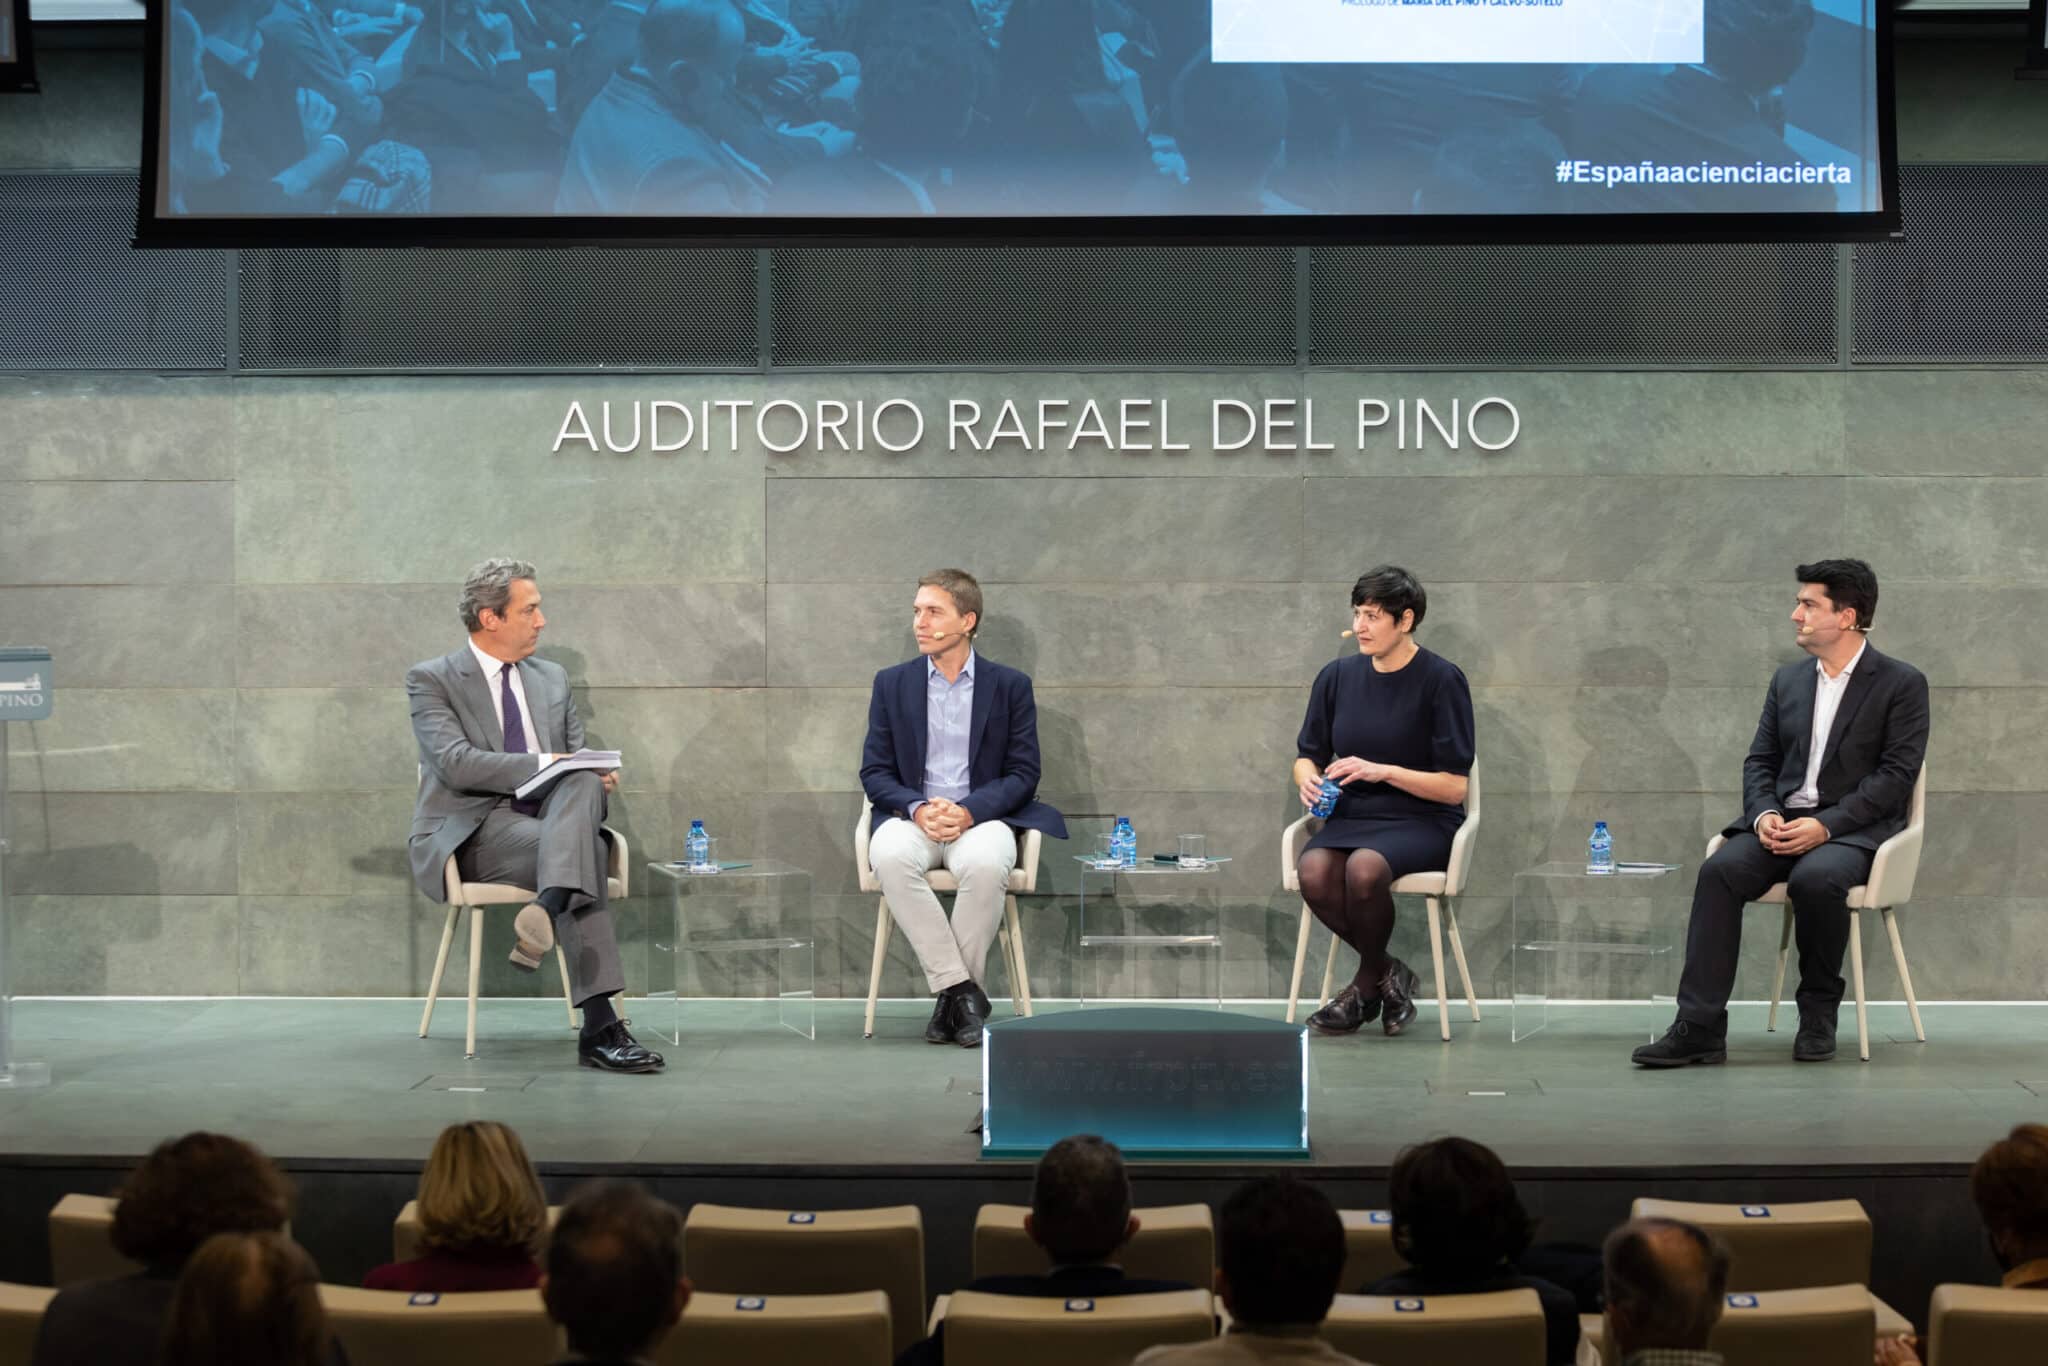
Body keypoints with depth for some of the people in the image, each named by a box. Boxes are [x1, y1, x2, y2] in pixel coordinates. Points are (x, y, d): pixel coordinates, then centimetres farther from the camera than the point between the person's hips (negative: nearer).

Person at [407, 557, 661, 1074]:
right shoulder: (431, 680, 1)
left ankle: (549, 907, -52)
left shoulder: (552, 679, 20)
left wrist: (595, 777, -7)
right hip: (472, 834, -5)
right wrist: (545, 764, -23)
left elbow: (578, 759, 19)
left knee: (585, 782, -30)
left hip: (547, 817, 5)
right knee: (582, 844, -33)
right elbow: (457, 762, -15)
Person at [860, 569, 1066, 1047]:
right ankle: (961, 991, -29)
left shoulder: (1011, 685, 7)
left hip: (982, 816, -1)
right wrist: (918, 809, -14)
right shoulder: (892, 684, 11)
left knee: (986, 863, -38)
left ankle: (951, 995, -21)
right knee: (890, 857, -35)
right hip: (911, 816, 1)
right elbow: (874, 772, 7)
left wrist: (968, 811, -16)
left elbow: (1023, 773, 2)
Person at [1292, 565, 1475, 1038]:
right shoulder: (1337, 676, 7)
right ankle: (1387, 974, -6)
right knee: (1314, 872, -31)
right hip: (1352, 816, 4)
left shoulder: (1441, 680, -7)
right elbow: (1308, 755, 18)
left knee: (1364, 868, -37)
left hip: (1422, 821, -4)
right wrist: (1308, 778, -6)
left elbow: (1454, 786, -8)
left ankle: (1368, 980, -6)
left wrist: (1383, 771, -21)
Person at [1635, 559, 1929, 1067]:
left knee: (1815, 878, -37)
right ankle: (1700, 1025, -30)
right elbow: (1760, 761, 15)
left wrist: (1826, 825, -19)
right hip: (1782, 824, 5)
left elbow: (1896, 775, -9)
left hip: (1853, 830, -5)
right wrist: (1764, 814, -7)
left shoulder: (1902, 683, -1)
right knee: (1720, 870, -26)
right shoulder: (1788, 680, 17)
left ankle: (1818, 1009, -11)